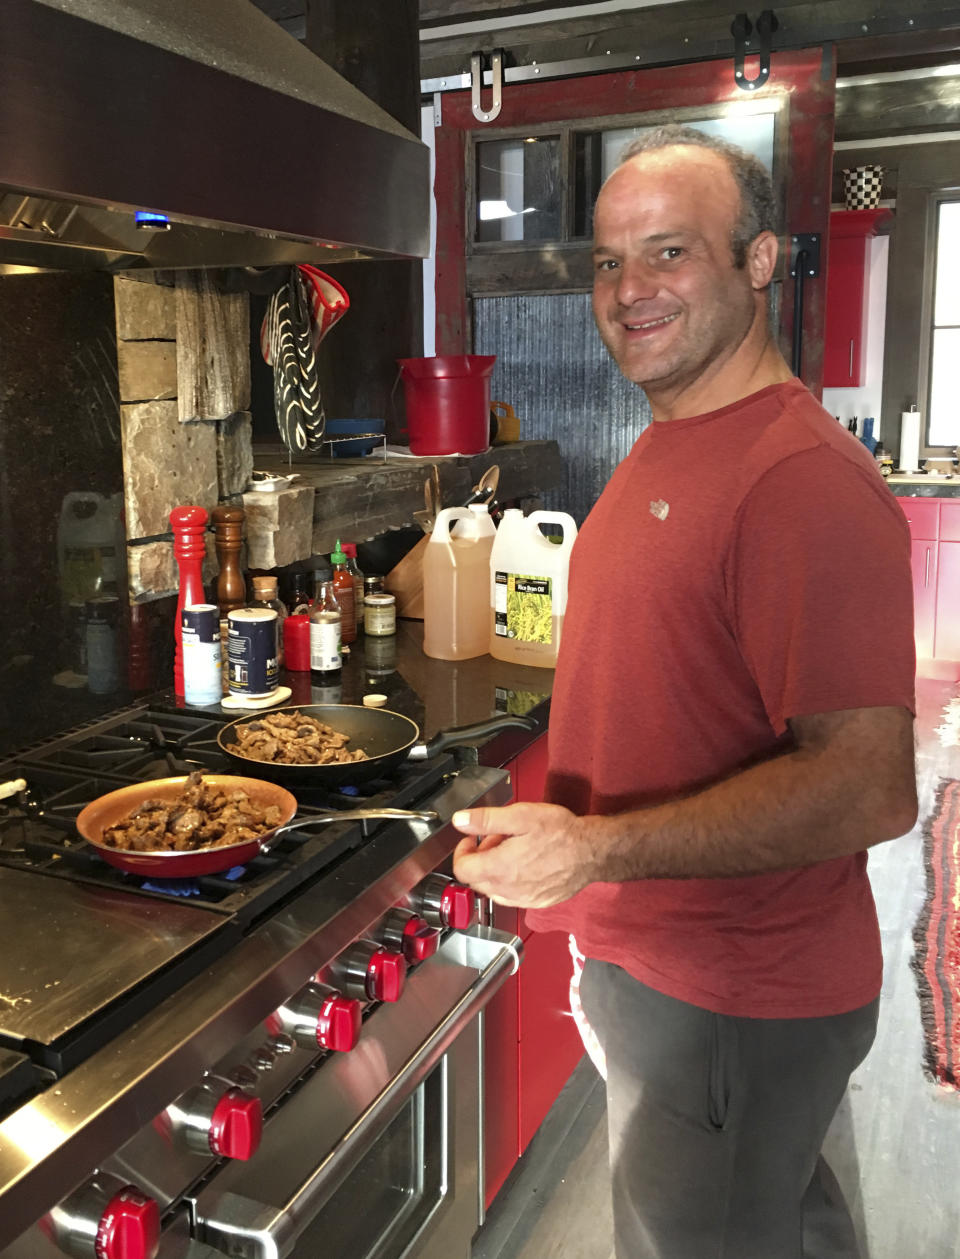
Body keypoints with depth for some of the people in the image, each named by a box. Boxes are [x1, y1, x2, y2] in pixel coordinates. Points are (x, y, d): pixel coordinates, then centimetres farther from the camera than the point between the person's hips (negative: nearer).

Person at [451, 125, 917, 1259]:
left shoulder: (803, 478, -24)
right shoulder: (665, 449, 8)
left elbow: (868, 788, -28)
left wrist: (595, 848, -28)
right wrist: (544, 840, 12)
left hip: (730, 1004, -9)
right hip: (645, 949, 9)